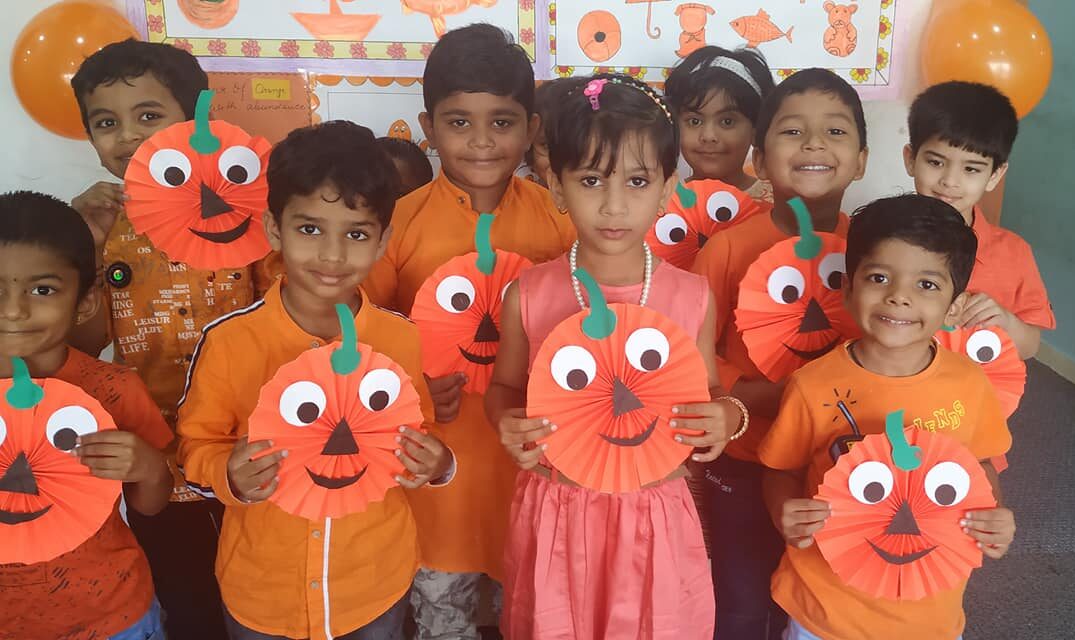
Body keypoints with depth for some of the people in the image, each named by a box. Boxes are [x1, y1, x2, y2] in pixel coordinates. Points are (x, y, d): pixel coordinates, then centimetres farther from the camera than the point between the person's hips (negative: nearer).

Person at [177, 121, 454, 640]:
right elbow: (197, 446, -4)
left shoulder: (403, 339, -12)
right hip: (261, 591, 0)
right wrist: (230, 475, -24)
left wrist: (434, 465, -18)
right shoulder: (229, 341, -17)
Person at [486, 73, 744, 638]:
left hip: (654, 519, 0)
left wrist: (729, 416, -17)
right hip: (555, 515, 0)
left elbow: (708, 396, 5)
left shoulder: (692, 297, -9)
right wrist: (507, 423, -16)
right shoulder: (529, 295, -9)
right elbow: (504, 388, 5)